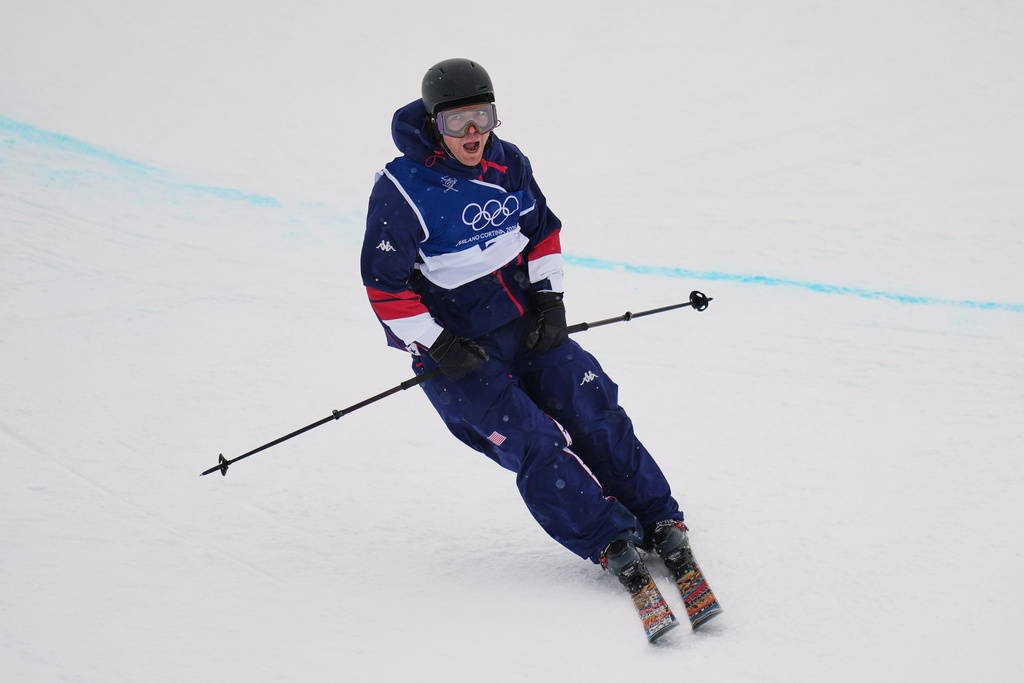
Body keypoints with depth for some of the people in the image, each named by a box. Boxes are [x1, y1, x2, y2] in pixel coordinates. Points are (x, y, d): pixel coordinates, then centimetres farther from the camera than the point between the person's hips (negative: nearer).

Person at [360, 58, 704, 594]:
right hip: (453, 346, -5)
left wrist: (549, 298, 3)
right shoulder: (400, 192, -17)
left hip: (526, 324, 5)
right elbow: (385, 284, -14)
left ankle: (657, 518, 0)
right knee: (530, 441, -16)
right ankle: (608, 540, -10)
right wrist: (438, 345, -17)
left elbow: (543, 229, 15)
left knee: (591, 409, -9)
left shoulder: (508, 163, 0)